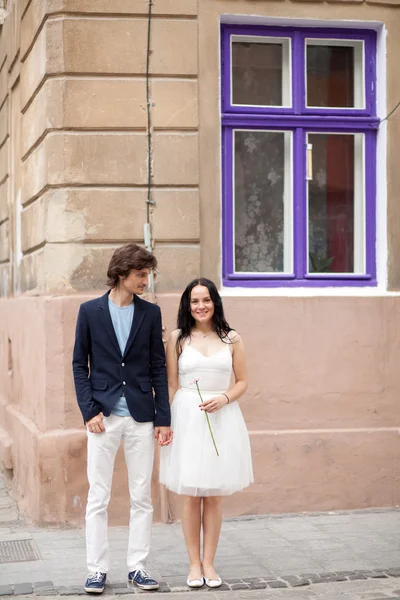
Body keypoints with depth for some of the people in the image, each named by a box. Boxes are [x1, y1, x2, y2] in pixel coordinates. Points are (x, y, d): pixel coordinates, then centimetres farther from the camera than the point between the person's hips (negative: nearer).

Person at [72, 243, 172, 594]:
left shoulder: (151, 313, 5)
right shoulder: (90, 311, 1)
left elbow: (158, 367, 6)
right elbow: (80, 364, 2)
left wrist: (164, 417, 2)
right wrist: (89, 411, -7)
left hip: (141, 417, 2)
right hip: (103, 416, -2)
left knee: (142, 497, 6)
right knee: (98, 497, 2)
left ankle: (137, 567, 16)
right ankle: (97, 569, 10)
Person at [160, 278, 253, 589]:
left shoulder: (232, 339, 4)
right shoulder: (178, 339, 2)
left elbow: (242, 382, 8)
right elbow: (171, 385, 3)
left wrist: (224, 398, -11)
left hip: (222, 419, 1)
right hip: (187, 419, -1)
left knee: (213, 496, 6)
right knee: (191, 497, 4)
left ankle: (209, 563, 16)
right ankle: (194, 563, 14)